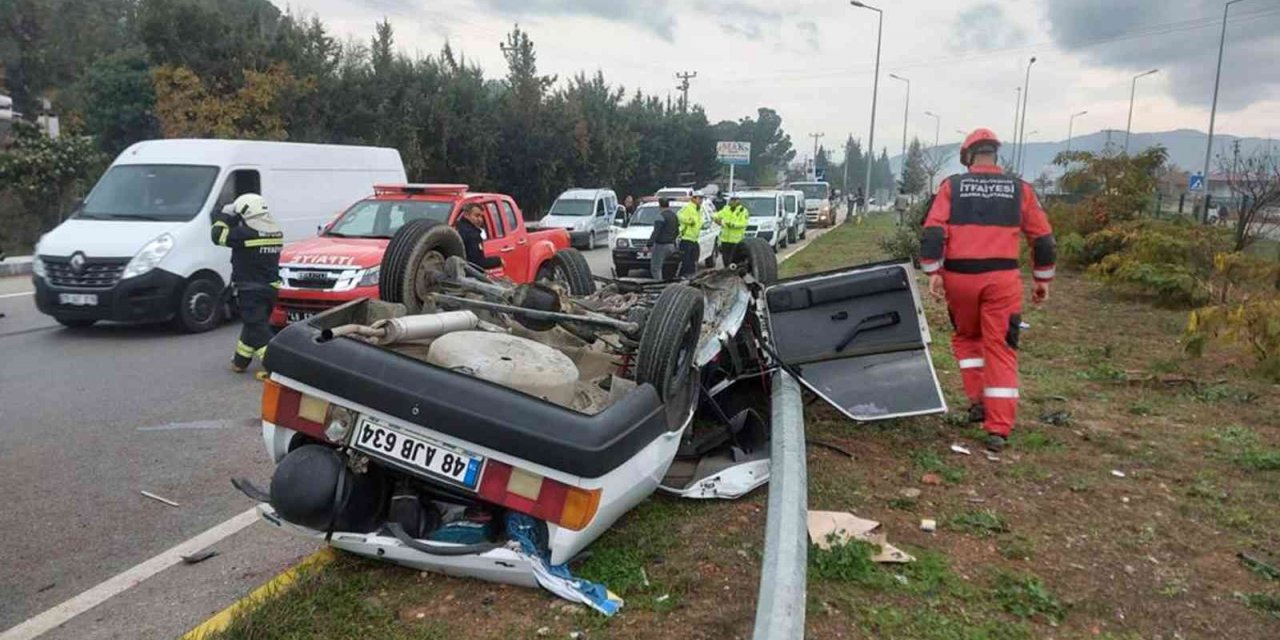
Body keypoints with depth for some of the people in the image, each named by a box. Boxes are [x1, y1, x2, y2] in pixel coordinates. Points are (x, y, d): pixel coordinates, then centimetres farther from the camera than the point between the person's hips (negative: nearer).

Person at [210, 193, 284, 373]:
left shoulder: (247, 234, -19)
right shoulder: (275, 233, 4)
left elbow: (218, 235, -13)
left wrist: (225, 217, 2)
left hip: (251, 291, -8)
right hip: (270, 289, 8)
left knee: (259, 330, -6)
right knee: (253, 325, 21)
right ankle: (240, 361, 35)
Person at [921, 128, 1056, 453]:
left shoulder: (952, 186, 5)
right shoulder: (1019, 188, 8)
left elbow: (934, 231, -6)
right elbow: (1043, 237, 10)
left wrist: (934, 272, -4)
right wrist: (1043, 279, 18)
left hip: (959, 277, 0)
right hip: (1002, 278, 0)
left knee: (967, 337, 24)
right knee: (1001, 349, 3)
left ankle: (978, 400, 17)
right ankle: (999, 429, 2)